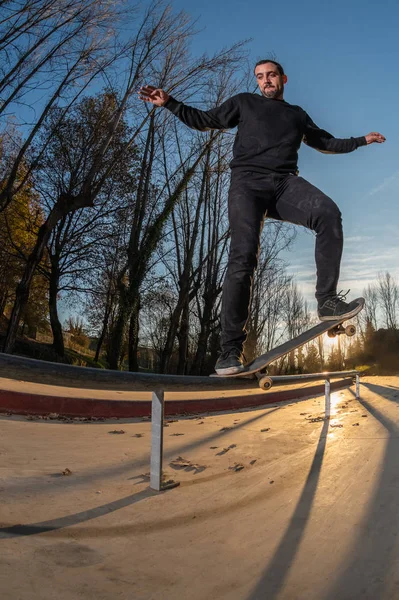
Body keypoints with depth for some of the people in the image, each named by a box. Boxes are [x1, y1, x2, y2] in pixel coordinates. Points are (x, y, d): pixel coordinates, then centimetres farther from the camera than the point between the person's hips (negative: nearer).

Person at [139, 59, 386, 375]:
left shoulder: (297, 114, 31)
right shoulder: (245, 103, 24)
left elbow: (326, 142, 40)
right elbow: (205, 120, 23)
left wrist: (362, 140, 36)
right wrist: (169, 103, 14)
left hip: (285, 182, 3)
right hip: (248, 182, -3)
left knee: (328, 213, -30)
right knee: (242, 259, -21)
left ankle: (327, 300, -25)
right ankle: (231, 351, -21)